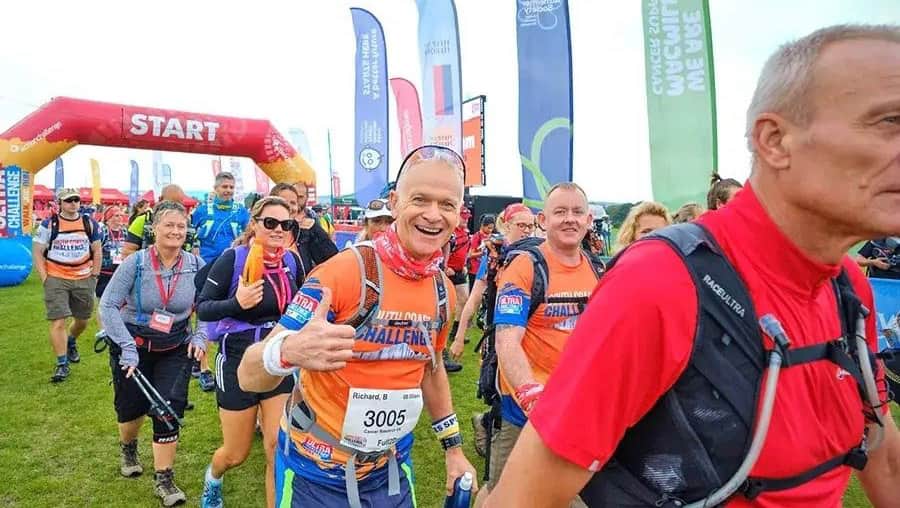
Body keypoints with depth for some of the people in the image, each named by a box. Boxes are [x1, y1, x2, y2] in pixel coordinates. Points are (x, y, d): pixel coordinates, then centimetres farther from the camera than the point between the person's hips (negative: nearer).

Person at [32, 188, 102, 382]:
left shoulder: (90, 224, 5)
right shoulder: (48, 224, -2)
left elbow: (97, 252, 11)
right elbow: (37, 252, 0)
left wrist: (94, 276, 4)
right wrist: (45, 278, -7)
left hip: (84, 280, 3)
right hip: (56, 279, -3)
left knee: (82, 320, 15)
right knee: (58, 322, -7)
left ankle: (70, 343, 46)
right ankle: (62, 364, 2)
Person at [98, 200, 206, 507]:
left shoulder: (195, 265, -11)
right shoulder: (136, 262, -17)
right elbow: (108, 305, -18)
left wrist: (200, 336, -14)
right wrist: (128, 347, -24)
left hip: (175, 349, 1)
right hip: (132, 346, -1)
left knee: (169, 409, -7)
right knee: (132, 407, 13)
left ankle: (164, 480, 9)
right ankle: (128, 447, 50)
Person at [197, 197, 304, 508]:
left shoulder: (292, 261, -1)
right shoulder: (233, 258, -14)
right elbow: (202, 309, -13)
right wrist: (236, 303, -31)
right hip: (239, 364, -3)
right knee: (236, 454, 14)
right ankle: (213, 477, 51)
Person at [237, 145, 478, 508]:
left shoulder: (443, 290, -5)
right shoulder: (343, 272, -23)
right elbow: (248, 376, -25)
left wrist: (453, 448, 14)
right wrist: (288, 352, -46)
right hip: (316, 474, -4)